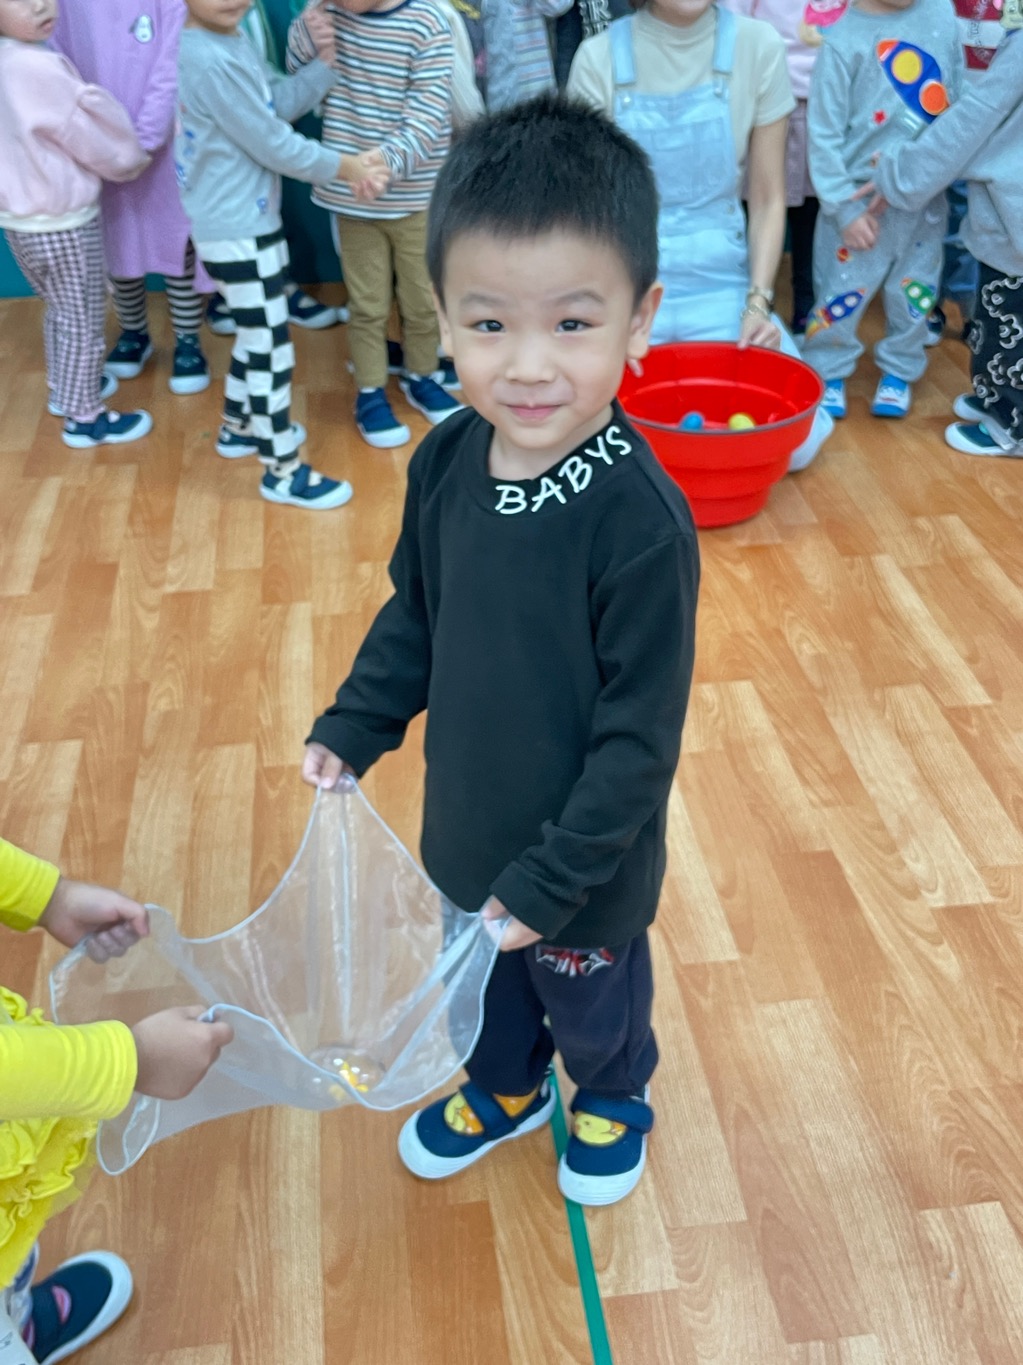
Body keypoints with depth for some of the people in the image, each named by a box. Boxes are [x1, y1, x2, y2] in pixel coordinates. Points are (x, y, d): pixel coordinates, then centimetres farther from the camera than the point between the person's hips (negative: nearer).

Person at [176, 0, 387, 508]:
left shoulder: (232, 41, 8)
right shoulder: (211, 61, -24)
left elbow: (282, 102, 5)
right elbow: (274, 145, -21)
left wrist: (324, 62, -8)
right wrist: (345, 166, -12)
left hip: (246, 221, 10)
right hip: (237, 232, -10)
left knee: (257, 335, 24)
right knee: (272, 346, -2)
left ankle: (239, 427, 42)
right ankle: (283, 473, 9)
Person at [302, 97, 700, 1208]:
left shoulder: (640, 519, -31)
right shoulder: (445, 462, -13)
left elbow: (639, 732, -24)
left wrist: (551, 877, -20)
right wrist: (352, 729, 4)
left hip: (587, 858, -5)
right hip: (466, 821, 5)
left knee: (591, 993, 24)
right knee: (483, 977, 29)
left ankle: (613, 1099, 57)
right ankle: (505, 1087, 61)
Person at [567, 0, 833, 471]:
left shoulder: (757, 45, -2)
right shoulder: (599, 57, -5)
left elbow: (767, 199, 3)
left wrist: (758, 302, -10)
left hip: (722, 281, 1)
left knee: (794, 440, -12)